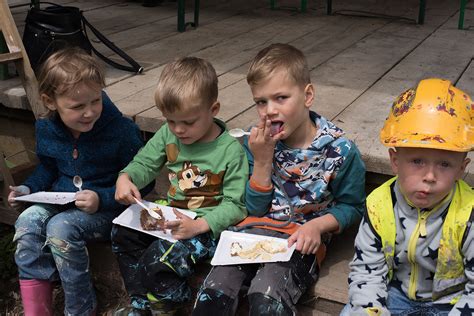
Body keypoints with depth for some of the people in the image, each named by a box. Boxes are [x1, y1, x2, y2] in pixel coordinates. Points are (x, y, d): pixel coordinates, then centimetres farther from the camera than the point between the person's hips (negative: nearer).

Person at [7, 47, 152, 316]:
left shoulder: (121, 130, -19)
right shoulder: (46, 129, -2)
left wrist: (101, 199, -25)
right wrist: (28, 189, 2)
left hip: (108, 208, -5)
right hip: (61, 202, 6)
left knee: (61, 228, -29)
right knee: (27, 221, -20)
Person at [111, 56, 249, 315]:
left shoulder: (230, 150, -16)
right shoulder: (168, 134, 1)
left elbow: (234, 205, -15)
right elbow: (145, 163, 11)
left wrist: (198, 226, -30)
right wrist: (125, 178, -13)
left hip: (208, 225, -7)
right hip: (171, 215, 7)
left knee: (161, 255, -27)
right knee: (123, 233, -7)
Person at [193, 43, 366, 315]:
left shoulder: (339, 150, -8)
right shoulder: (258, 143, 0)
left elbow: (351, 207, 4)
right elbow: (255, 209, 3)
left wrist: (317, 225, -15)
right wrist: (262, 161, -11)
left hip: (303, 239, -3)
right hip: (258, 228, 3)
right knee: (214, 289, -22)